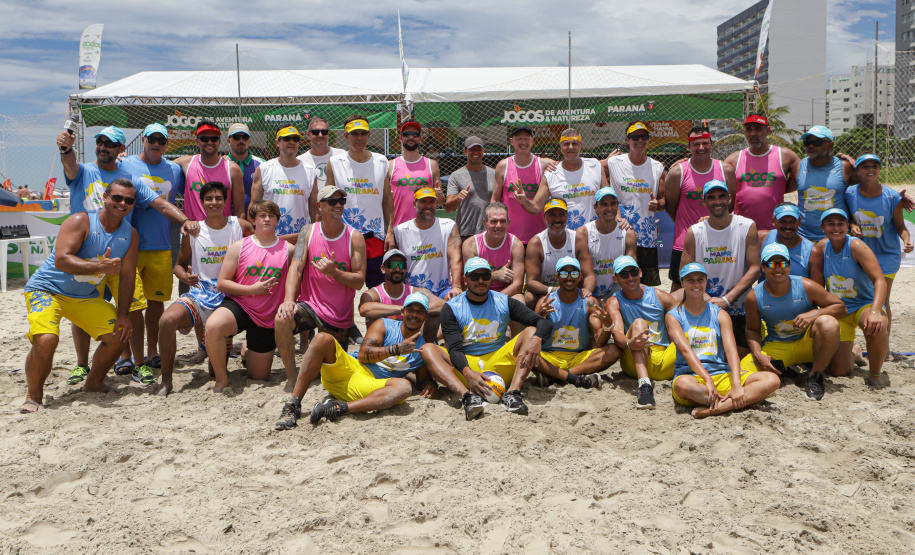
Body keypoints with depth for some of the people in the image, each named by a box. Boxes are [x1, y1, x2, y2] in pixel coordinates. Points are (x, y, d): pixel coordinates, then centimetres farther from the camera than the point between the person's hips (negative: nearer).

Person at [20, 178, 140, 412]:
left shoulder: (131, 235, -1)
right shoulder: (80, 222, -19)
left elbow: (127, 275, 1)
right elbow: (61, 260, -30)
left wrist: (122, 314, -5)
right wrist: (99, 267, -43)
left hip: (86, 296, 6)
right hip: (47, 288, -6)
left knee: (119, 334, 0)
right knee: (46, 339, -27)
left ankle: (93, 383, 23)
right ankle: (33, 396, -4)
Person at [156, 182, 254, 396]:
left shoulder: (241, 227, 1)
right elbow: (179, 264, 14)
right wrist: (185, 276, -10)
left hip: (230, 296, -1)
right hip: (199, 293, 2)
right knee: (167, 320, -29)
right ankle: (166, 380, -12)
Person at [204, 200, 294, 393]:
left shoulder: (288, 249, -2)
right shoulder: (239, 247, -3)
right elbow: (221, 283, -4)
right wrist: (252, 289, -16)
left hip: (268, 318, 1)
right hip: (239, 305, -1)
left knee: (260, 378, 9)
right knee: (212, 326, -38)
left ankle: (248, 354, 47)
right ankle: (221, 379, -14)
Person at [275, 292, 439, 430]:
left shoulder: (423, 349, 17)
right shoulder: (384, 325, 10)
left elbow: (423, 380, 22)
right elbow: (363, 354, -3)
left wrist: (431, 385, -2)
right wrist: (397, 349, -13)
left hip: (369, 387, 0)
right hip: (348, 370, 0)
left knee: (405, 387, -32)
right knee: (323, 338, -26)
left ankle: (340, 408, -45)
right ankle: (293, 406, -29)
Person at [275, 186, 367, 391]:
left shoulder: (354, 237, -6)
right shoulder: (308, 232, -1)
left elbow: (359, 281, -10)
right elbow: (296, 268, -12)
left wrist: (334, 272, -28)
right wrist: (289, 299, -28)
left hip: (340, 315, 0)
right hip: (310, 304, 0)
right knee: (282, 319, -32)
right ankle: (292, 375, -12)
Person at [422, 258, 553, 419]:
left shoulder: (504, 302, 7)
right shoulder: (451, 308, 2)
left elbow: (545, 323, -1)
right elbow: (454, 349, -11)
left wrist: (536, 340, -26)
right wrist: (468, 373, -34)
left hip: (499, 364, 1)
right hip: (465, 365, -1)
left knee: (532, 332, -16)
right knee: (427, 349, -24)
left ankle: (512, 393, -35)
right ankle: (467, 395, -45)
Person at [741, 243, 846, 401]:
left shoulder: (806, 286, -13)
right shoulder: (754, 297, -10)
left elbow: (841, 307, -7)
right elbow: (752, 330, 3)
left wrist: (814, 314, -27)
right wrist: (758, 355, -15)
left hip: (808, 341, 0)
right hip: (776, 347, 1)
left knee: (828, 323, -34)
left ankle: (815, 376, -14)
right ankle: (782, 370, 9)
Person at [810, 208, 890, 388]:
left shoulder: (856, 246, -16)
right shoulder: (820, 248, -5)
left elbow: (880, 280, -27)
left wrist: (875, 312, -42)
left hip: (865, 305, -3)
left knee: (876, 326, -41)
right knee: (839, 371, -2)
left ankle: (875, 374, -13)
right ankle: (853, 352, 37)